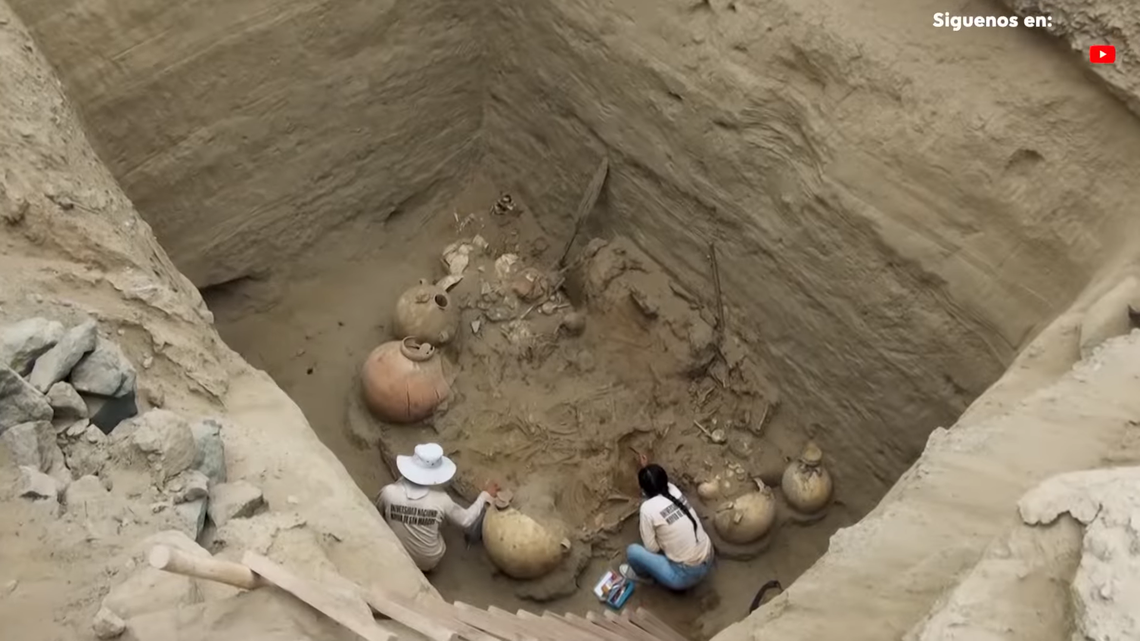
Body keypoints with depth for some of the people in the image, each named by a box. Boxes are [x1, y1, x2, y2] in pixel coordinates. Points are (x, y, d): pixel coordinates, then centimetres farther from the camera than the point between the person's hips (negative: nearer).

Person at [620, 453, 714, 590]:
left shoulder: (648, 507, -18)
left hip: (685, 576, -7)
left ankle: (644, 575, 30)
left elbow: (651, 548, -8)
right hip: (708, 562, 7)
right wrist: (646, 468, 33)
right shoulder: (674, 490, 0)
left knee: (632, 551, 3)